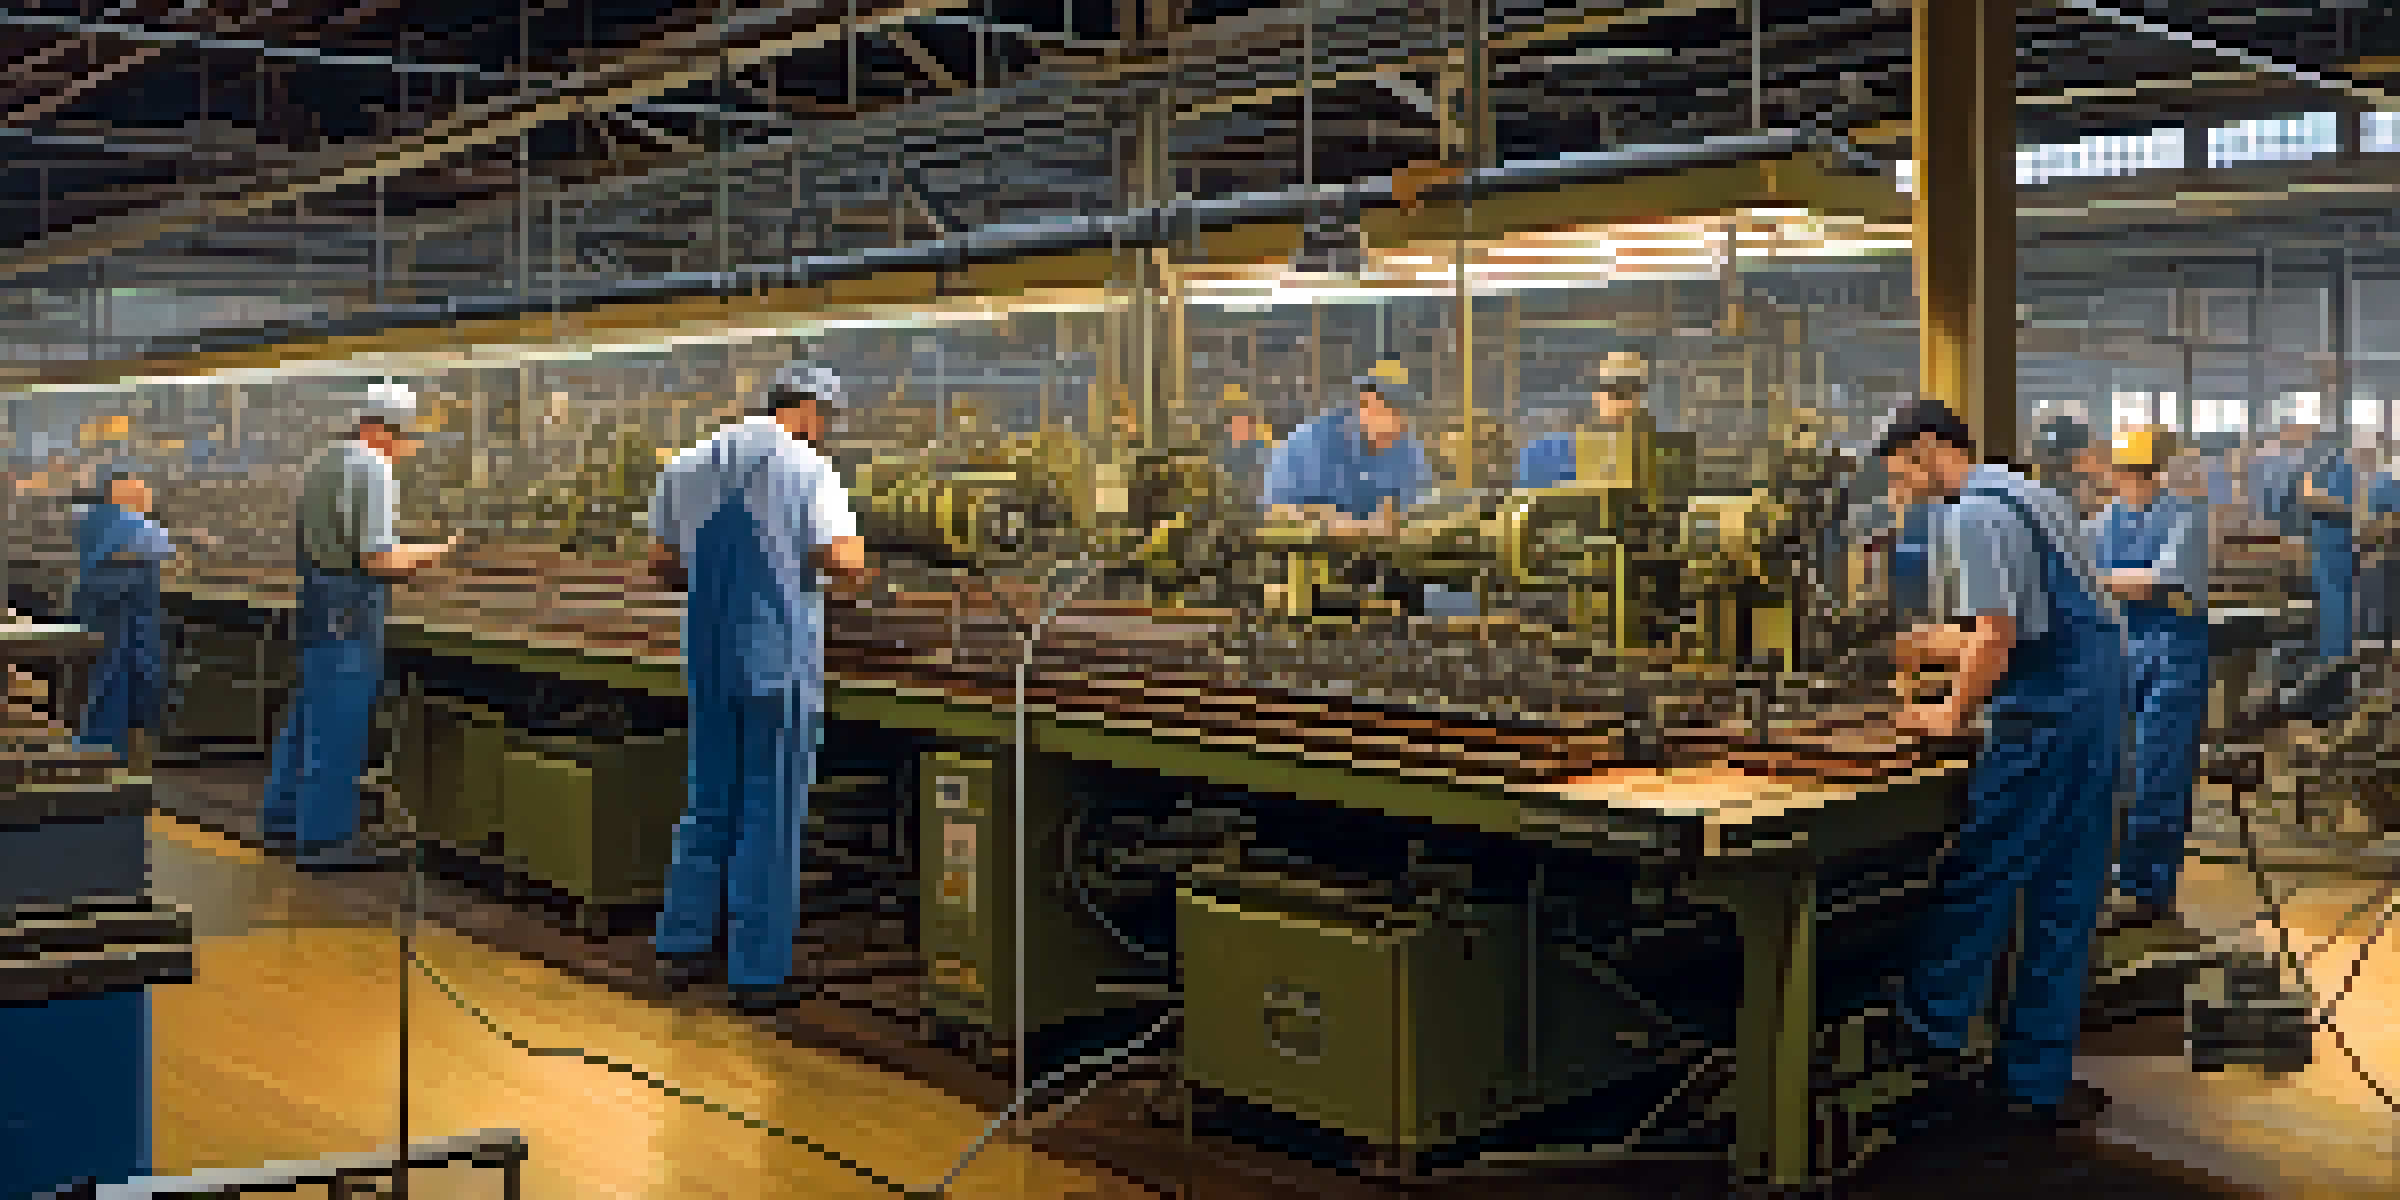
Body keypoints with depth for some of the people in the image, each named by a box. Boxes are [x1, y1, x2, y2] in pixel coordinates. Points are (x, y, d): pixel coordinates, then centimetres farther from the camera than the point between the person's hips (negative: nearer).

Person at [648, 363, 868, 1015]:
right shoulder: (808, 470, -10)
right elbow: (844, 561, -19)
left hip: (709, 661, 5)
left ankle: (681, 943, 22)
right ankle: (758, 972, 8)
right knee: (771, 814, 3)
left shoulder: (687, 468, 7)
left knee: (709, 803, 19)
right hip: (780, 664, -5)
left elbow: (662, 562, 13)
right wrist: (853, 545, 3)